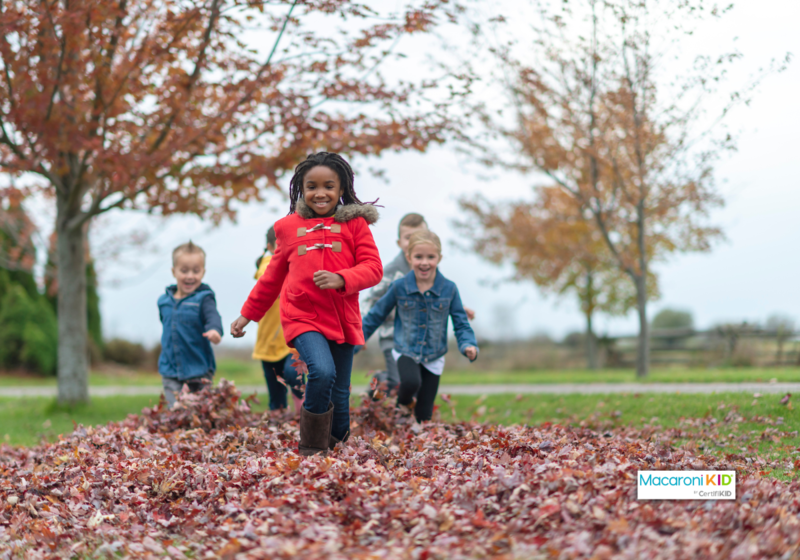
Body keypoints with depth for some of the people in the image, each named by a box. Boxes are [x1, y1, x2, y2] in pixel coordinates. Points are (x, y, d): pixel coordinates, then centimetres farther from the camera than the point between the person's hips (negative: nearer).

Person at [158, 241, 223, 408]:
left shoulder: (203, 299, -9)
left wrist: (214, 330, -48)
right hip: (170, 372, 3)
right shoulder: (165, 301, 7)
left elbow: (213, 317, -27)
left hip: (198, 370, -3)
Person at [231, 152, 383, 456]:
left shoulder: (354, 223, 6)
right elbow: (273, 277, 21)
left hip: (343, 320, 1)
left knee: (339, 394, 4)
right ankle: (312, 451, -11)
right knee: (322, 372, -25)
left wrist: (341, 279, -19)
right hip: (302, 317, -1)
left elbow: (373, 267, -1)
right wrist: (247, 314, 24)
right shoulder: (288, 226, 11)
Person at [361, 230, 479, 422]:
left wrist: (469, 345, -23)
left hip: (434, 358, 2)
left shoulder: (449, 289, -10)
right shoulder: (399, 287, -11)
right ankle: (403, 402, 2)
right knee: (411, 382, -33)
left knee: (424, 415, 5)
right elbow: (376, 316, 1)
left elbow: (461, 324, -3)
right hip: (406, 352, -2)